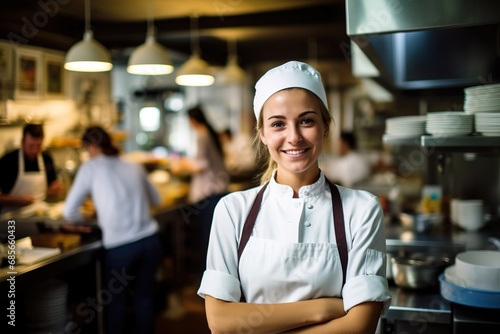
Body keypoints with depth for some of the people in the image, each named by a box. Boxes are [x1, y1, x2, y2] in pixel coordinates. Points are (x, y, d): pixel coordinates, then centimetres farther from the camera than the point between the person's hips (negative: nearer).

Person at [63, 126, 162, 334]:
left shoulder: (90, 168, 1)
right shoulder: (134, 167, 12)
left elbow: (69, 212, 1)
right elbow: (155, 200, 24)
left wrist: (85, 221, 20)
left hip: (119, 247, -3)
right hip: (150, 240, 4)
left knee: (116, 302, 17)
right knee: (144, 297, 20)